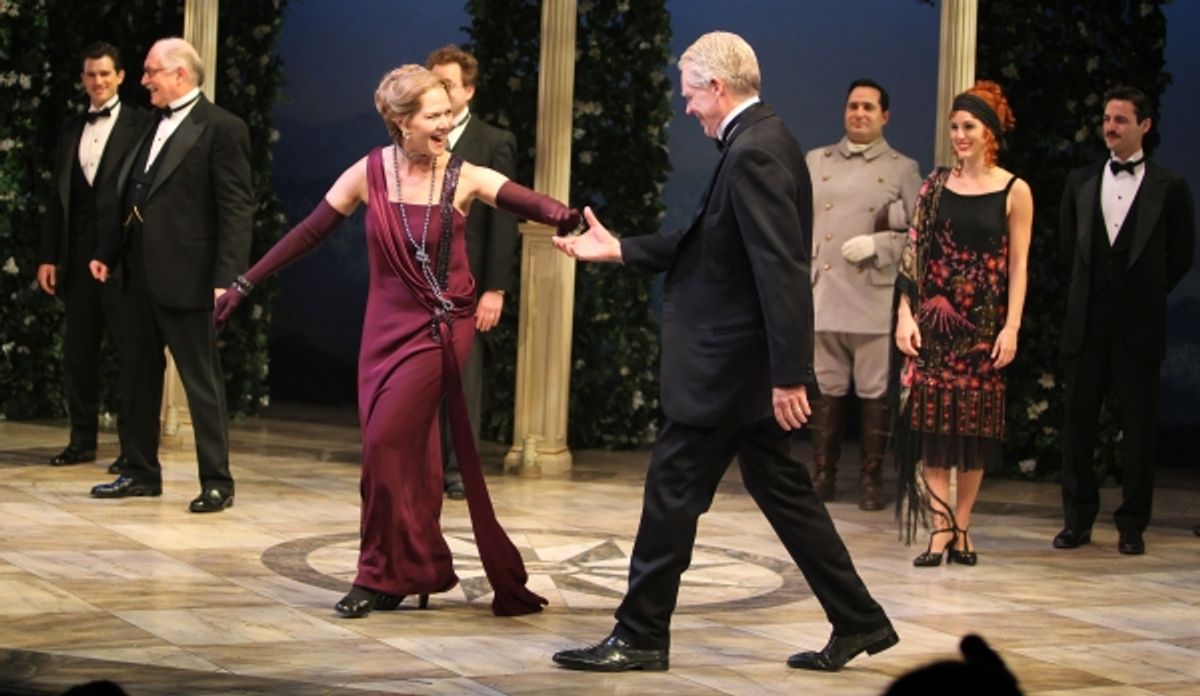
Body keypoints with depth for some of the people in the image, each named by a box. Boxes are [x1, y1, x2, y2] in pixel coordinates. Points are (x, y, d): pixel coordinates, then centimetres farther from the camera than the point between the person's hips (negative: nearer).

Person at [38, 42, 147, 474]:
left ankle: (133, 444, 4)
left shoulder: (140, 126, -1)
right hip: (78, 253, 6)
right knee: (78, 350, 8)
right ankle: (82, 439, 17)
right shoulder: (71, 130, 15)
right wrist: (48, 255, 9)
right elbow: (57, 196, 15)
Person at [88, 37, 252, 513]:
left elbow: (236, 209, -14)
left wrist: (226, 278, -20)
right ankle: (141, 472, 24)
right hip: (139, 274, 9)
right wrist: (108, 253, 14)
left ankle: (216, 482, 5)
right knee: (139, 377, 14)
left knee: (202, 382, -2)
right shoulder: (155, 126, 16)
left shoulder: (221, 128, -9)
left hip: (185, 277, -8)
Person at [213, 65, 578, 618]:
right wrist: (243, 285, 1)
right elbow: (308, 233, 1)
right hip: (388, 328, 3)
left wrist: (564, 217, -48)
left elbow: (524, 201, -25)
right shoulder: (370, 174, -2)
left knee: (387, 443, -10)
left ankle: (384, 576, 3)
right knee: (406, 454, 10)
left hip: (442, 329, -3)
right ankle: (413, 572, 24)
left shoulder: (465, 178, -8)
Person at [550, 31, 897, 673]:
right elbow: (707, 245, 17)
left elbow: (781, 270, -25)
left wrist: (788, 374, -26)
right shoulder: (760, 140, 12)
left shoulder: (752, 152, -20)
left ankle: (640, 636, 9)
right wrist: (619, 250, 15)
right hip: (750, 369, 10)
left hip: (728, 366, -10)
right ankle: (859, 621, 19)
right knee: (781, 490, 15)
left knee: (672, 491, 0)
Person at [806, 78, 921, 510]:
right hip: (822, 295, 2)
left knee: (874, 393, 0)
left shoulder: (902, 169, 6)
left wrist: (878, 244, -13)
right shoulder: (816, 162, 12)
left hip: (875, 298, -2)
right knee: (826, 389, 6)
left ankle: (871, 479, 7)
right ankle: (823, 475, 13)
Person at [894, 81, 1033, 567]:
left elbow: (1018, 265, -2)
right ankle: (940, 528, -1)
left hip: (984, 324, -2)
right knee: (931, 422, -3)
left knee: (976, 426, 3)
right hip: (934, 320, 2)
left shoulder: (1014, 192, -1)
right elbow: (914, 250, 5)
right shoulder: (937, 184, 6)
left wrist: (1011, 328, -9)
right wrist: (905, 314, -3)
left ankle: (961, 526, 12)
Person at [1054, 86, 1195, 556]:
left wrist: (1146, 294, 4)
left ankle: (1132, 524, 9)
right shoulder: (1081, 181, 10)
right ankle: (1078, 518, 12)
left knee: (1138, 425, 1)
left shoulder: (1169, 187, 0)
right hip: (1087, 320, 3)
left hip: (1139, 324, -3)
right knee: (1079, 420, 4)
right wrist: (1091, 287, 11)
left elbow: (1181, 255, 4)